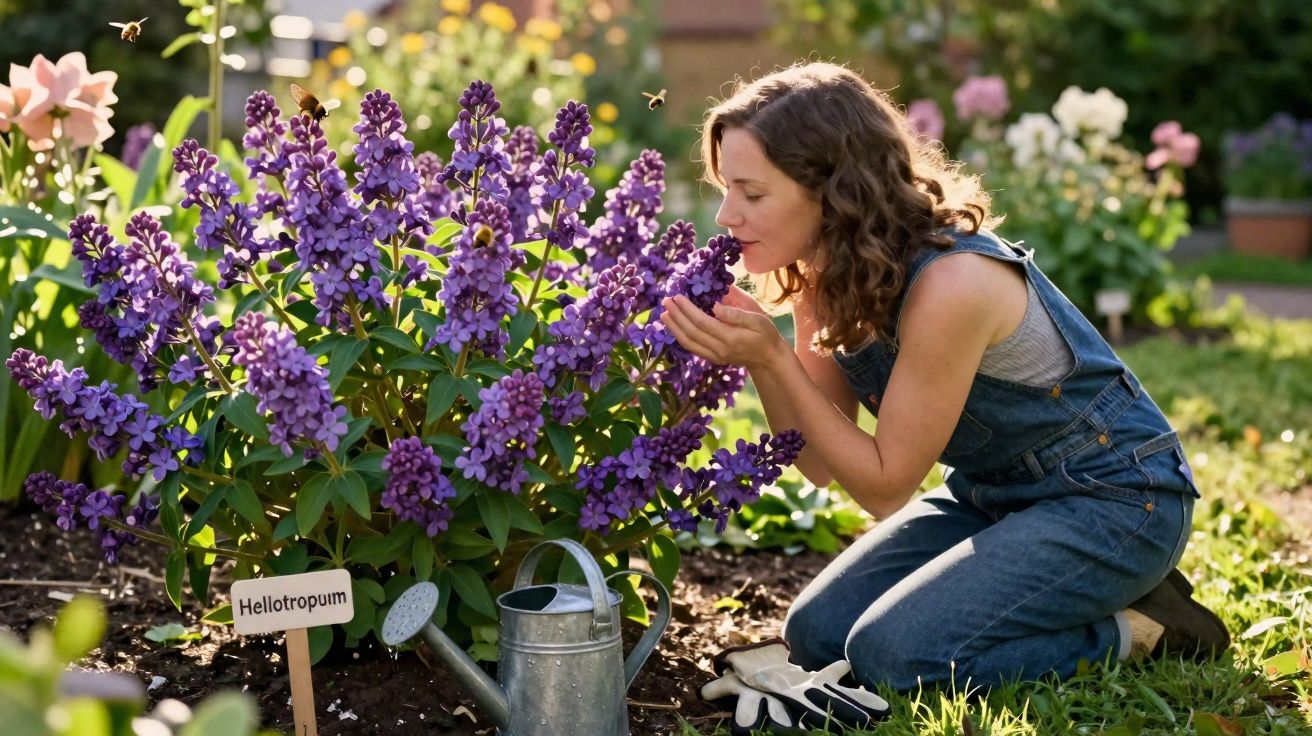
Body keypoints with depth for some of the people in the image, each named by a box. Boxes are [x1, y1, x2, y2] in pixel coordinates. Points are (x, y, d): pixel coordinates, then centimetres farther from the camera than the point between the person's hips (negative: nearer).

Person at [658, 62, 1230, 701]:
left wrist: (772, 357, -27)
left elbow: (884, 485, -21)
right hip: (991, 495, 8)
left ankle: (1137, 629, -3)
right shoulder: (826, 273, -5)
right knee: (816, 633, -2)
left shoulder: (947, 285, -30)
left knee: (893, 653, -23)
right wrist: (749, 352, -19)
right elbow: (820, 463, -4)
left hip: (1112, 500, -8)